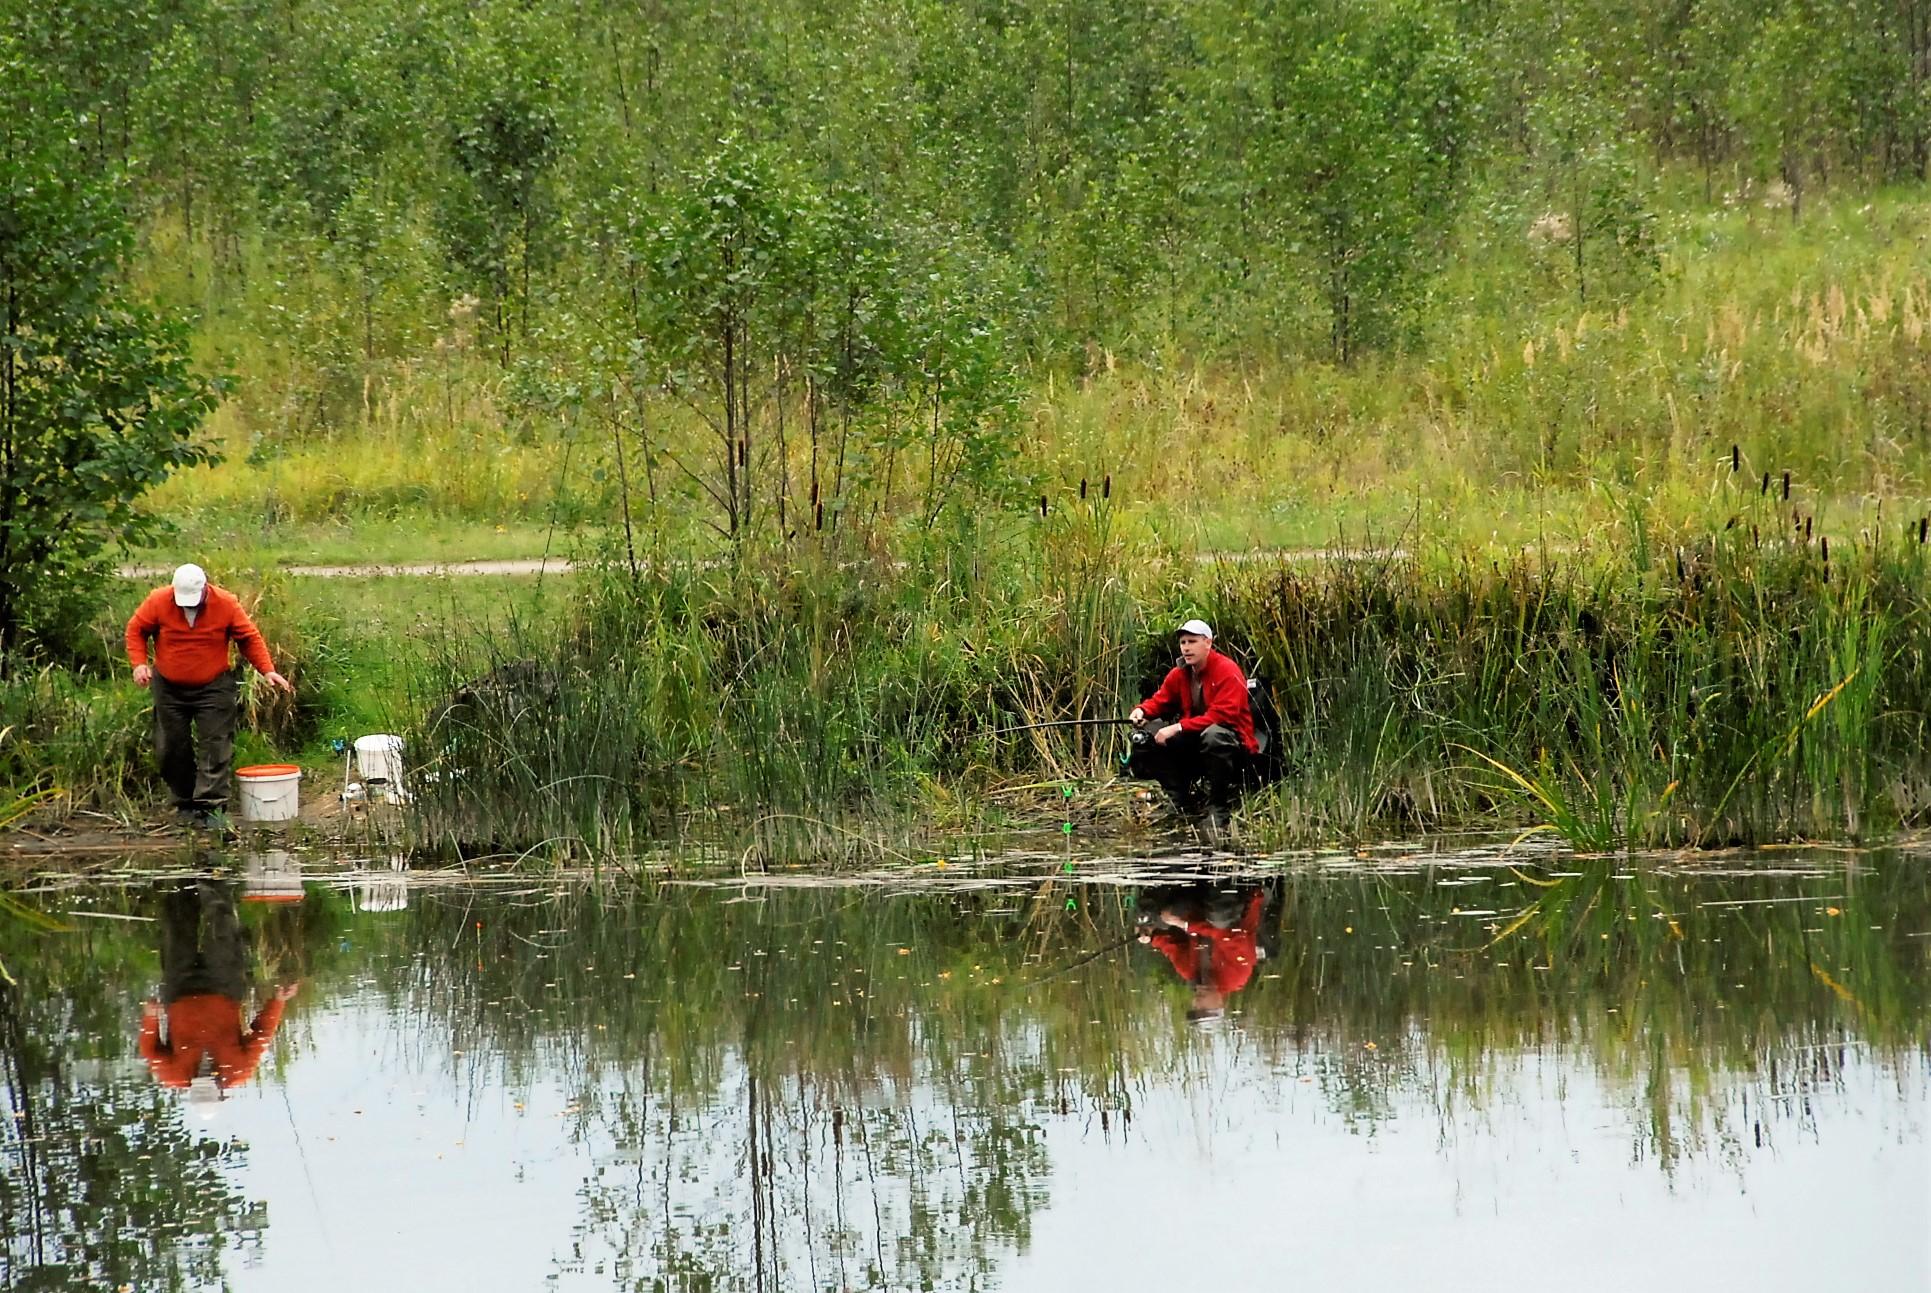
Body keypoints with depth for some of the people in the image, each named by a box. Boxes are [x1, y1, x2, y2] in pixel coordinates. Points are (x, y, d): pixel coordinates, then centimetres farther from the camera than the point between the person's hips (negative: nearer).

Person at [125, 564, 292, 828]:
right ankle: (185, 803, 20)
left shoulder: (226, 604, -12)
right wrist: (139, 663, -12)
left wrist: (267, 670, -9)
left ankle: (210, 807, -11)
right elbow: (136, 630, 2)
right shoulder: (158, 601, -11)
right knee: (171, 748, 6)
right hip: (170, 689, 2)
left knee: (215, 748, -10)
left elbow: (250, 638, -1)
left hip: (213, 688, -2)